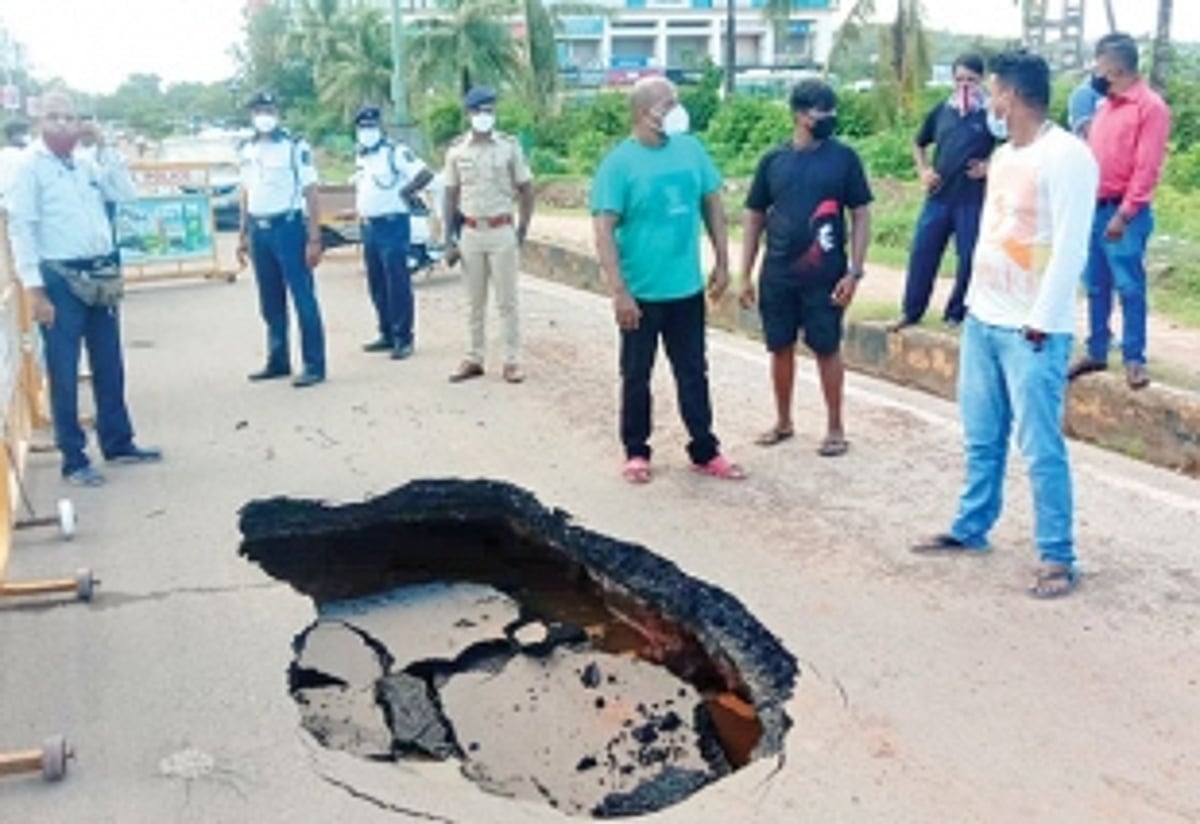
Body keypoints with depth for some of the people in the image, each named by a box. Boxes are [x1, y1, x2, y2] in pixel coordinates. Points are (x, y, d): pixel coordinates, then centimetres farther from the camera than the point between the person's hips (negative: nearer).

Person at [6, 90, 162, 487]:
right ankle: (73, 459, 9)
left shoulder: (87, 164, 12)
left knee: (109, 366, 14)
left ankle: (118, 443, 27)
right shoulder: (30, 166, -7)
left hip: (100, 275, 6)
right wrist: (35, 289, -16)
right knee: (64, 373, 1)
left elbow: (127, 195, 10)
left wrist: (107, 148, 2)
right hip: (60, 280, -6)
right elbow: (20, 228, -11)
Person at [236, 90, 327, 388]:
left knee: (303, 298, -5)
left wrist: (314, 239, -12)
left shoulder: (296, 147, -6)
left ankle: (314, 365, -1)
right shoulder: (248, 151, 12)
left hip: (288, 227, -6)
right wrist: (243, 235, 16)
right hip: (259, 230, 6)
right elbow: (246, 194, 19)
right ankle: (278, 361, 22)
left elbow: (310, 194, -7)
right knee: (270, 302, 12)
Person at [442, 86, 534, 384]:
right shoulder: (457, 149, 2)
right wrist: (448, 240, 2)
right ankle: (474, 359, 18)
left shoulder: (509, 146, -2)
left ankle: (512, 361, 8)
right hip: (471, 232, 2)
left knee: (507, 300, 2)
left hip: (502, 231, -2)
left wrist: (521, 234, -2)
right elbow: (451, 195, 7)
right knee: (475, 302, 10)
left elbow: (526, 191, 3)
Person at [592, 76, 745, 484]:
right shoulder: (618, 163, -13)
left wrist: (722, 263, 9)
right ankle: (636, 452, 24)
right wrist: (619, 292, -19)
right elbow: (604, 231, -15)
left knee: (694, 373, 12)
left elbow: (712, 204, 11)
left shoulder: (691, 149, 1)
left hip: (687, 289, 4)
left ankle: (705, 451, 23)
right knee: (636, 376, 10)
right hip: (640, 293, -4)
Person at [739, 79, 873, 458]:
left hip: (825, 276, -2)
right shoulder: (773, 160, 3)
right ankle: (783, 422, 28)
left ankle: (835, 428, 18)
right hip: (777, 276, 3)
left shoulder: (844, 157, -3)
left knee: (827, 350, 5)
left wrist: (854, 272, -9)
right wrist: (746, 275, 4)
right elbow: (754, 217, 8)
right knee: (780, 349, 11)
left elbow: (861, 216, -2)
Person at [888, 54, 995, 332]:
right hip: (939, 196, 4)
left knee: (969, 259, 3)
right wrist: (924, 171, 6)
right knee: (922, 253, 5)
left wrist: (991, 167, -14)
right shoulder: (941, 110, 8)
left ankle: (957, 315, 16)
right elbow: (919, 145, 21)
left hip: (973, 199, -3)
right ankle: (911, 312, 17)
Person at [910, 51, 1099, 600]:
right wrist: (974, 299, 14)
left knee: (1040, 448, -3)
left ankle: (1057, 557, 7)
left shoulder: (1067, 156, -13)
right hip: (982, 319, 8)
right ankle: (970, 530, 29)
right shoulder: (1003, 156, 13)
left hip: (1032, 329, -8)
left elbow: (1070, 249, -17)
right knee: (981, 439, 16)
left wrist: (1040, 323, -17)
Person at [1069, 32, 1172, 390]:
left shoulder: (1151, 107, -9)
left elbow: (1146, 169, -14)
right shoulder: (1105, 106, 13)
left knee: (1129, 287, -1)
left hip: (1124, 212, -7)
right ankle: (1096, 352, 21)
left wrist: (1123, 215, -17)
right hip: (1093, 207, 7)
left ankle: (1134, 359, 6)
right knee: (1095, 286, 12)